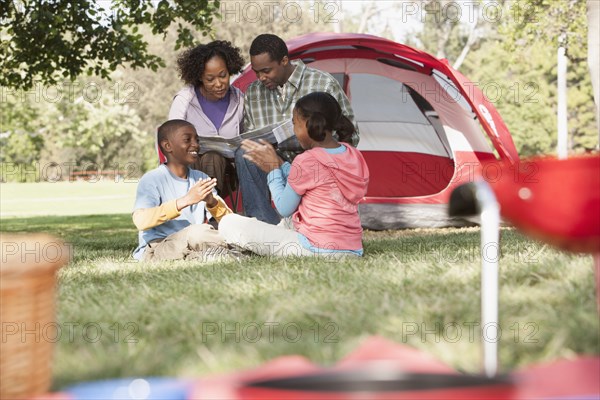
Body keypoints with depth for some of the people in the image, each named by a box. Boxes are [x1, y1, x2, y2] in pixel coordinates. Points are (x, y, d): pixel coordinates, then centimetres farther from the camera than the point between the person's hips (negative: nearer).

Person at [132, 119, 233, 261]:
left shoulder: (201, 178, 14)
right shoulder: (152, 179, -5)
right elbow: (140, 221, -23)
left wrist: (212, 202, -15)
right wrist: (185, 201, -28)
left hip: (192, 247, 5)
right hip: (156, 249, -5)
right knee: (197, 232, -33)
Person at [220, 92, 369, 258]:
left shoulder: (306, 162, -14)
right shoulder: (354, 155, 8)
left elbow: (284, 209, -2)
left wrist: (273, 170, 9)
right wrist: (280, 164, 21)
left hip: (318, 250, -8)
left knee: (228, 223, -5)